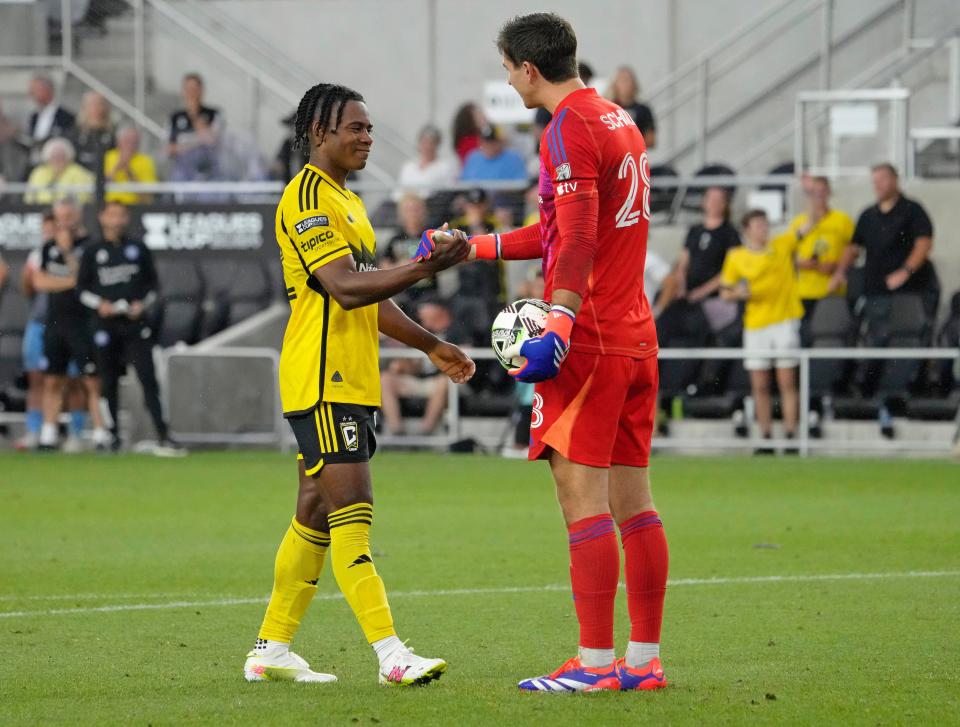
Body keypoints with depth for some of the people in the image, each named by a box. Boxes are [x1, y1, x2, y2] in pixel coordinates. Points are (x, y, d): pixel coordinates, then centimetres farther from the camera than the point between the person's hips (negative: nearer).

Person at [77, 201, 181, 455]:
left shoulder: (138, 249, 10)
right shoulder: (92, 251, 8)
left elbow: (152, 283, 13)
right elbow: (82, 287, 8)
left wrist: (142, 303, -4)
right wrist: (99, 303, -9)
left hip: (134, 322, 0)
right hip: (105, 324, 1)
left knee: (148, 378, -10)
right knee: (109, 381, 3)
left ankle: (163, 437, -16)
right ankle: (113, 435, 12)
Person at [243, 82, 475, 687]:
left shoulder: (347, 200, 21)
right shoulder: (308, 197, -12)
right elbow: (345, 288, -23)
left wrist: (431, 346, 25)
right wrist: (427, 267, -28)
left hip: (350, 383, 10)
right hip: (323, 381, -10)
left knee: (317, 517, 11)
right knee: (352, 512, -14)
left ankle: (271, 649, 16)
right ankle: (391, 654, -20)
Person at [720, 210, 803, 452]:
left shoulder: (783, 245, 6)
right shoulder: (736, 257, 6)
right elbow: (725, 292, 11)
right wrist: (738, 293, -9)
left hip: (785, 321, -1)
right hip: (755, 326, 1)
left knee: (787, 382, -3)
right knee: (760, 386, 1)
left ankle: (790, 433, -2)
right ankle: (766, 436, 7)